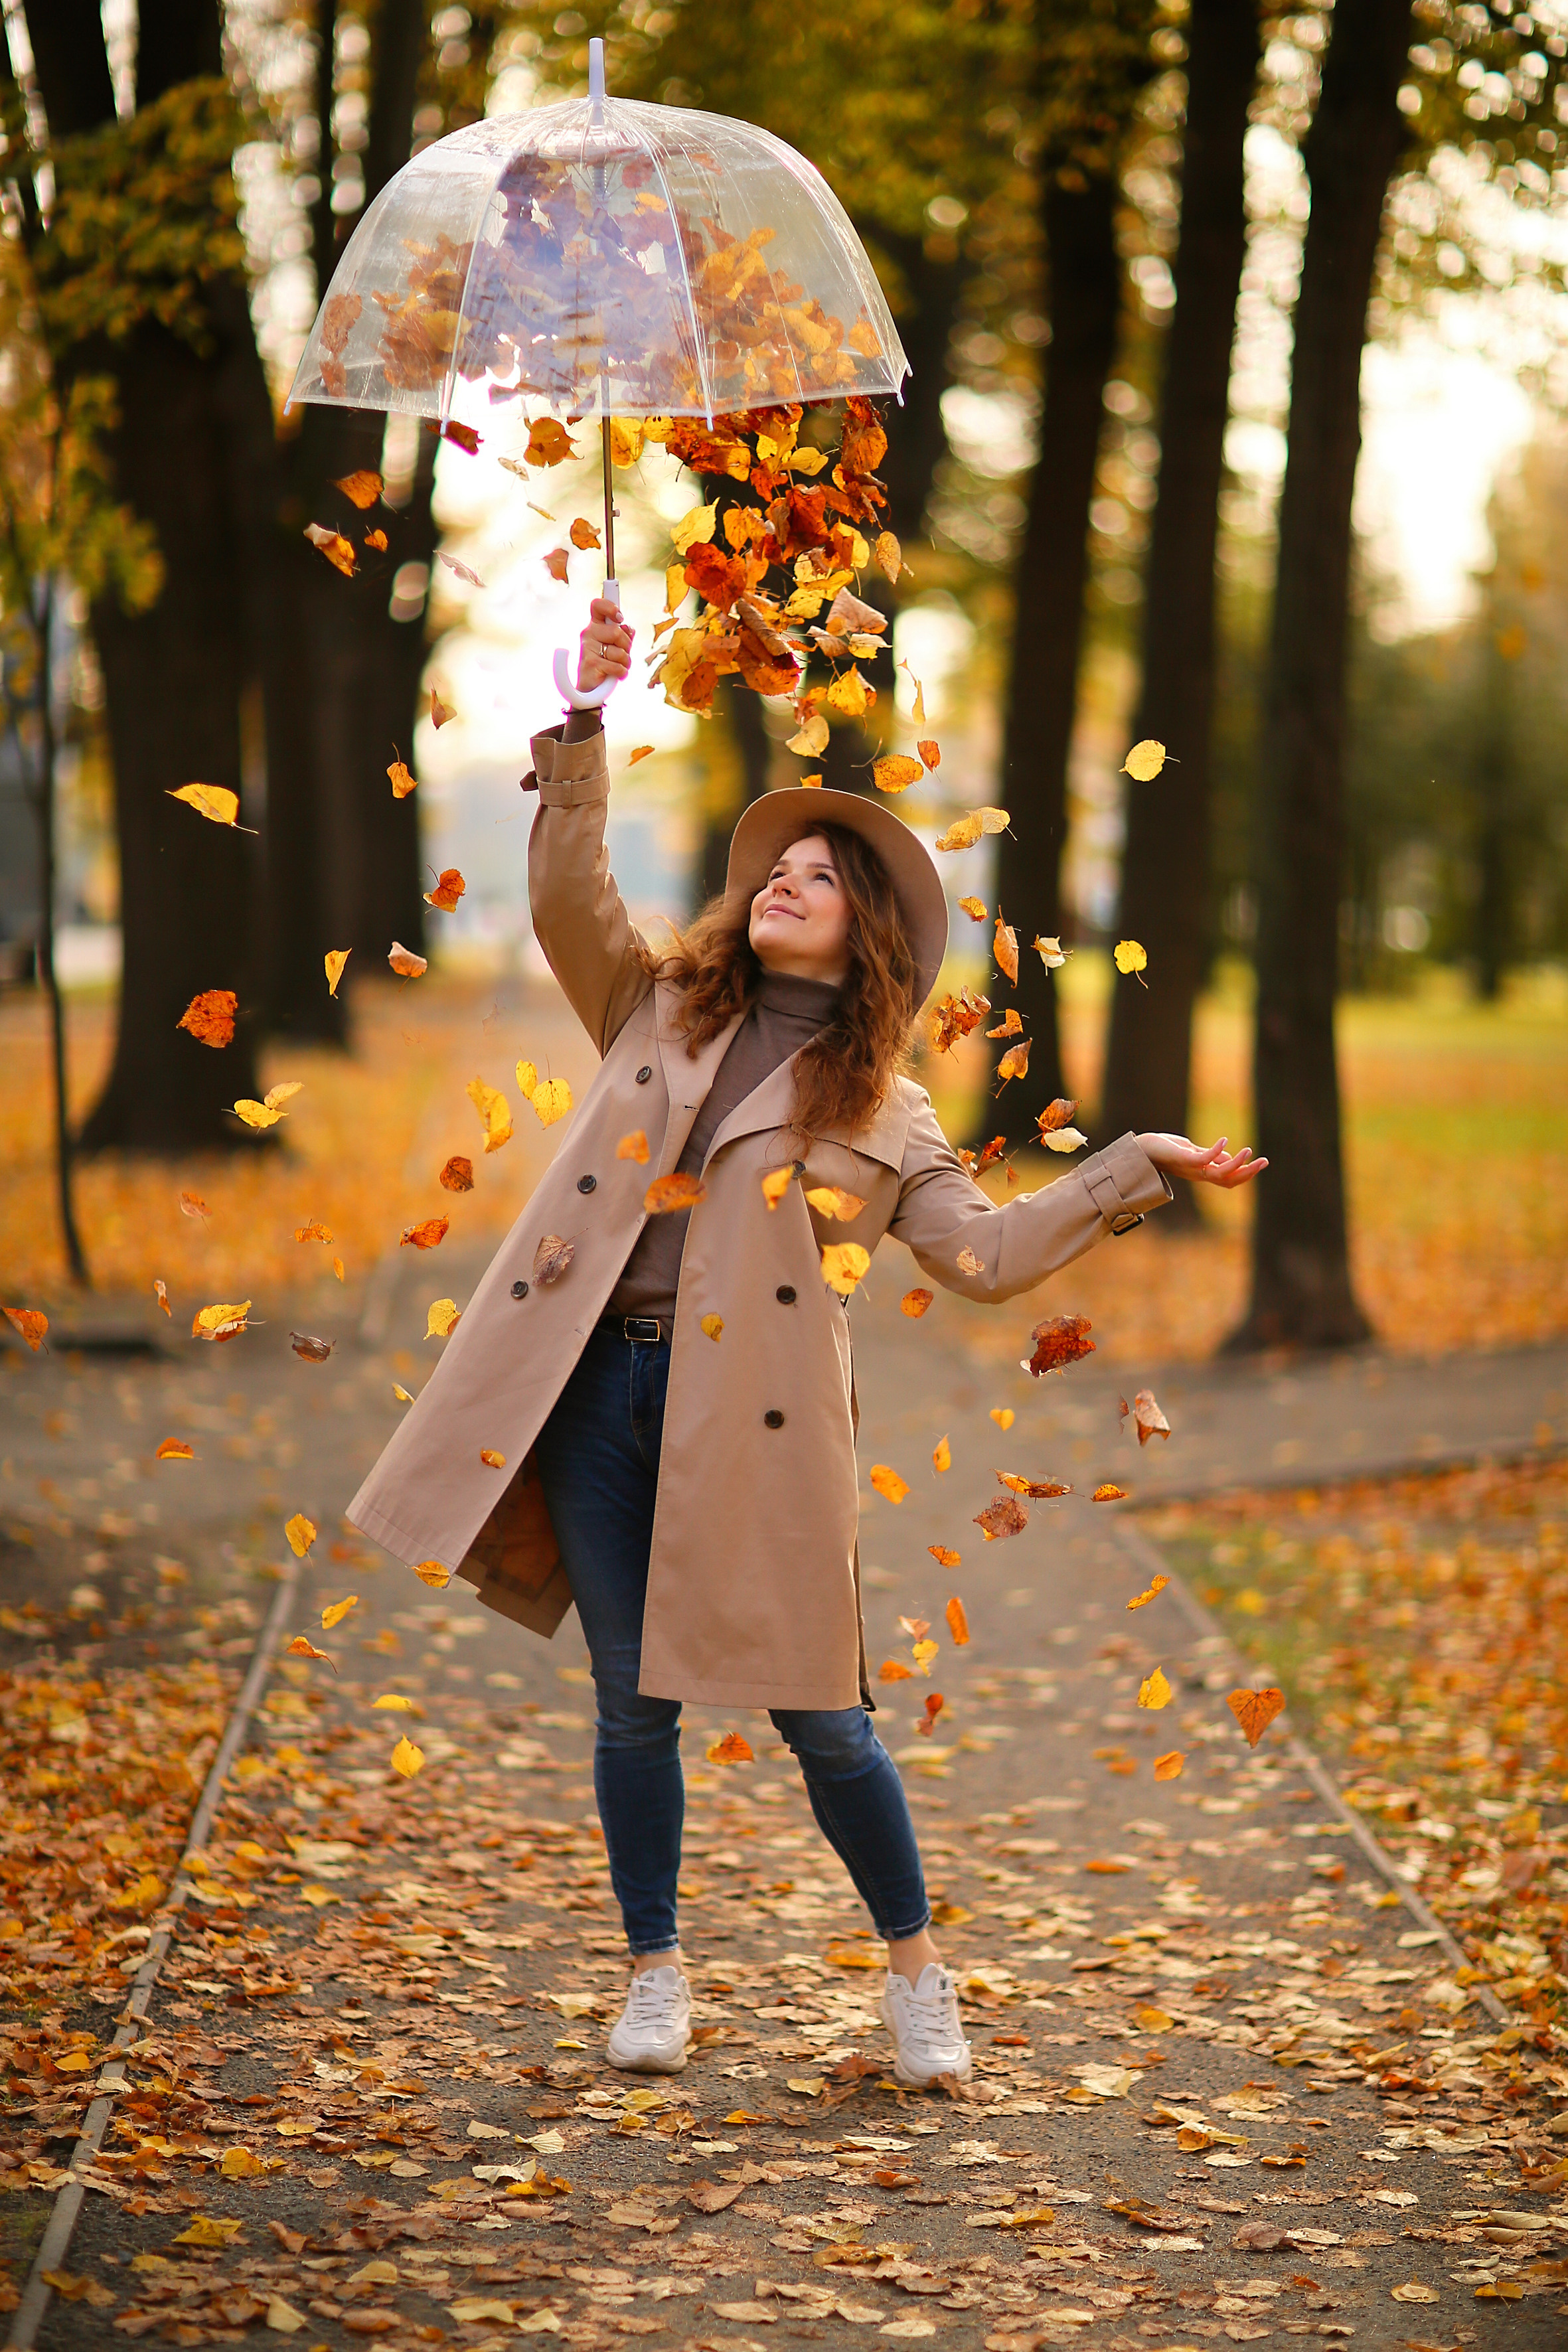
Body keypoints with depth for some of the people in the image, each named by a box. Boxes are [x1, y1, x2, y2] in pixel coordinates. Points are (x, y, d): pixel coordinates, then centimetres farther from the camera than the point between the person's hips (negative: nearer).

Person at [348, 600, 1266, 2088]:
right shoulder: (661, 1011, 15)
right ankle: (655, 1977, 22)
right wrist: (581, 730, -4)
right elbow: (569, 901, 4)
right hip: (599, 1395, 2)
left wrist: (1133, 1169, 0)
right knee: (634, 1703, 8)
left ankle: (915, 1971, 20)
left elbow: (985, 1254, 4)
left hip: (752, 1421, -2)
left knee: (816, 1715, 1)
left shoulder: (881, 1108, 9)